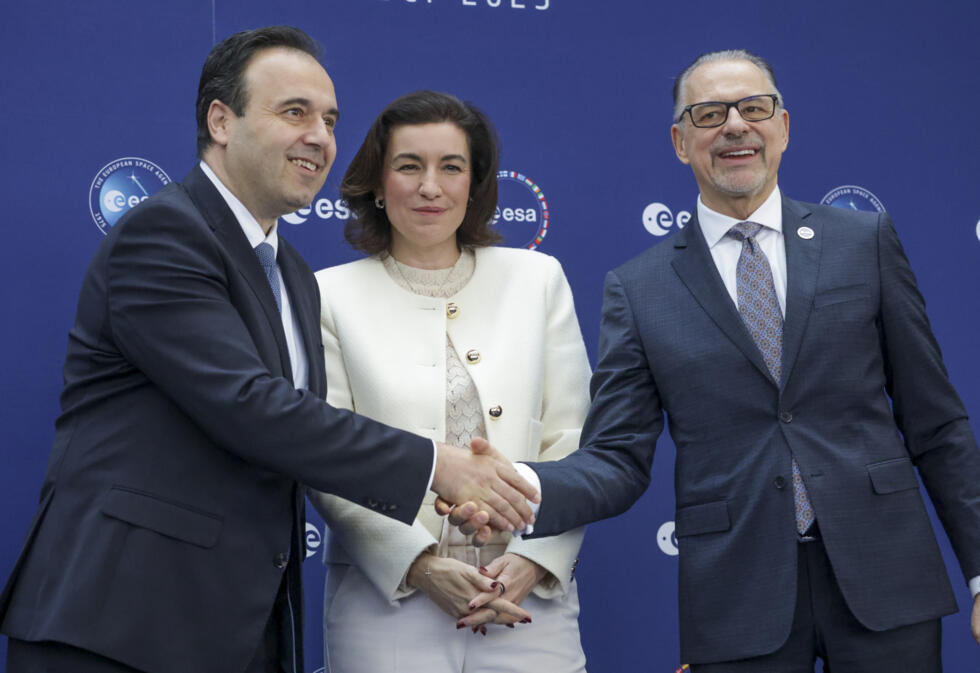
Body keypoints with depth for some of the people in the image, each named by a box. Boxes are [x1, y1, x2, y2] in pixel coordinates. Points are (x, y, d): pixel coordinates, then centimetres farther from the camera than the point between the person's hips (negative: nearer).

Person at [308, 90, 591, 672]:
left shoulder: (538, 278, 9)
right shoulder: (332, 295, 3)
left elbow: (573, 441, 5)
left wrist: (534, 557, -8)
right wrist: (420, 563, -12)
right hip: (386, 602, -1)